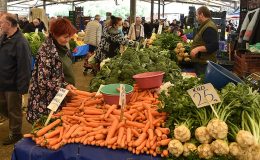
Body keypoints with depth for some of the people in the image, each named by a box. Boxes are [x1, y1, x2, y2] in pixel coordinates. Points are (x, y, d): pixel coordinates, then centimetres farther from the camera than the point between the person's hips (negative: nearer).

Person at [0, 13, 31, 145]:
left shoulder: (20, 42, -23)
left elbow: (24, 67, -24)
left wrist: (22, 88, -23)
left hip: (13, 85, -8)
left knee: (14, 110, 9)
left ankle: (15, 134, 26)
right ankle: (11, 126, 41)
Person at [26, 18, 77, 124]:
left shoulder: (61, 47, 3)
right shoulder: (47, 51, -22)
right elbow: (43, 81, -23)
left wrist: (68, 86, 9)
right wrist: (64, 86, -25)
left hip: (60, 96, 8)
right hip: (46, 101, -8)